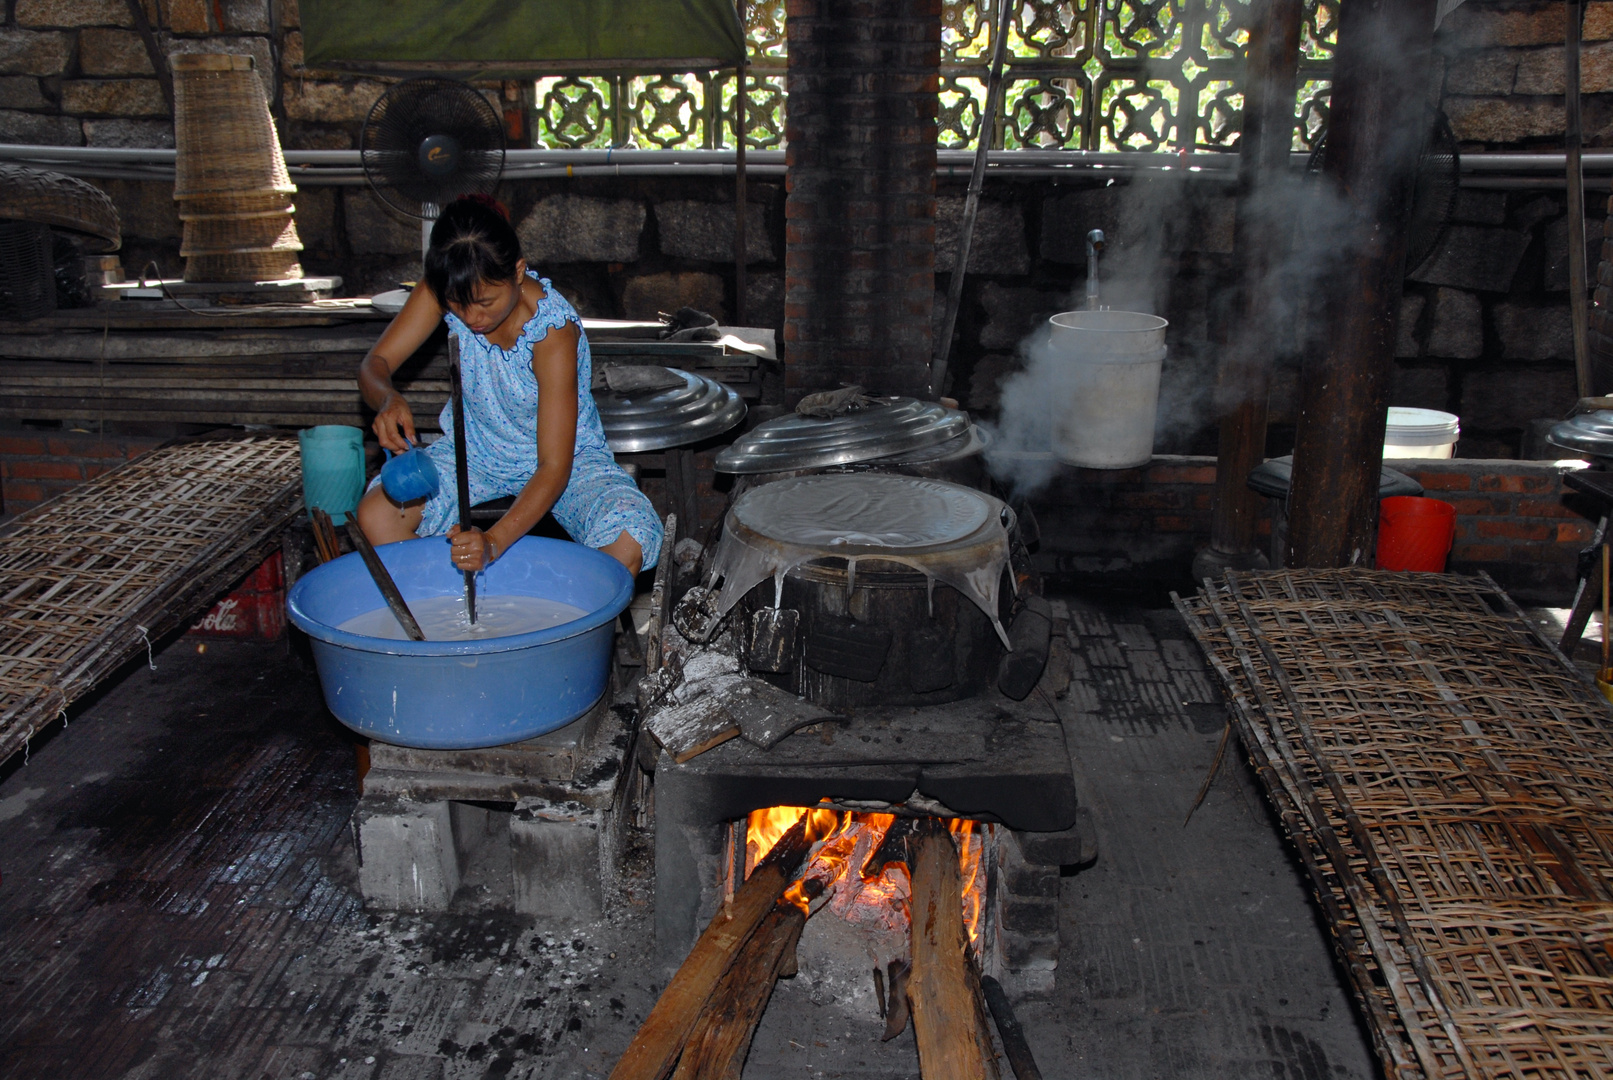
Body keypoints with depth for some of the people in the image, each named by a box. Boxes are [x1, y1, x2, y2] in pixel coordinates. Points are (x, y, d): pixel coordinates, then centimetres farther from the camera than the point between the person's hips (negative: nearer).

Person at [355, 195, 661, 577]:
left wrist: (494, 542, -46)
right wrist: (387, 399, -37)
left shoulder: (554, 330, -31)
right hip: (475, 448, 4)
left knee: (629, 543, -32)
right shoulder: (445, 290, -18)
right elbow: (374, 365, -11)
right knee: (375, 517, -22)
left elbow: (554, 468, -32)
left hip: (567, 456, -3)